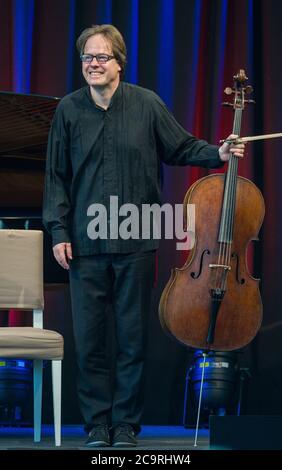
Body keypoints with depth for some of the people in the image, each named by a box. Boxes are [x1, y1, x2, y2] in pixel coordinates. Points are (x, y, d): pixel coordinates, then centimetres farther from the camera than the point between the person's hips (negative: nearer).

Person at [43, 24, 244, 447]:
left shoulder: (146, 104, 0)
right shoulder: (69, 110, 2)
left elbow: (181, 148, 10)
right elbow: (57, 176, 6)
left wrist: (218, 154, -7)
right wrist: (59, 231, 0)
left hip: (135, 243, 0)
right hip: (85, 245, 1)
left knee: (132, 340, 5)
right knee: (88, 340, 2)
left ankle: (126, 424, 15)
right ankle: (97, 424, 13)